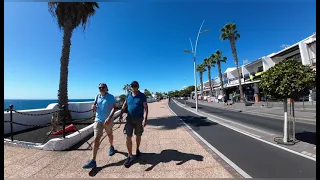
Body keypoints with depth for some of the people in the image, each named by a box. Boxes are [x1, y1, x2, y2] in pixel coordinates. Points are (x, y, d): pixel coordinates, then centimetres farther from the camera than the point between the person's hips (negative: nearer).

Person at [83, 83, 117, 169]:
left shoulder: (111, 97, -10)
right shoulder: (97, 97, 4)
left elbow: (114, 108, -19)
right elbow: (95, 106, 15)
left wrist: (109, 118, -31)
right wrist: (94, 107, -10)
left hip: (108, 120, -2)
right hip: (98, 120, 3)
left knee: (109, 135, 21)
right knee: (96, 139, -4)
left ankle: (111, 147, 49)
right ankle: (93, 161, 0)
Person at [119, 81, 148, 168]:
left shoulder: (142, 96, -10)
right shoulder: (128, 95, 3)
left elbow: (145, 108, -14)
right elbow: (124, 105, 12)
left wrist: (145, 119, -24)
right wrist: (121, 114, 2)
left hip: (139, 119, -2)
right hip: (129, 119, 3)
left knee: (138, 135, 15)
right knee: (128, 137, -2)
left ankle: (137, 150, 40)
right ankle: (130, 156, 11)